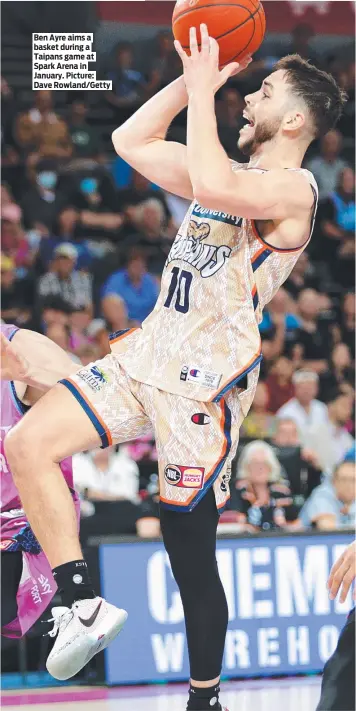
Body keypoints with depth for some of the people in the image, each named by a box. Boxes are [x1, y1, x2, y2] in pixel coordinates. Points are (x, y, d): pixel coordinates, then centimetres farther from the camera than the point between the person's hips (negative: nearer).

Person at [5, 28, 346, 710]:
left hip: (204, 381, -8)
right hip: (148, 354, 9)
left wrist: (204, 89, -20)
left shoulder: (292, 188, -11)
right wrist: (192, 77, 12)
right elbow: (131, 141, 23)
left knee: (190, 547, -4)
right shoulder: (235, 175, 18)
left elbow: (211, 187, -31)